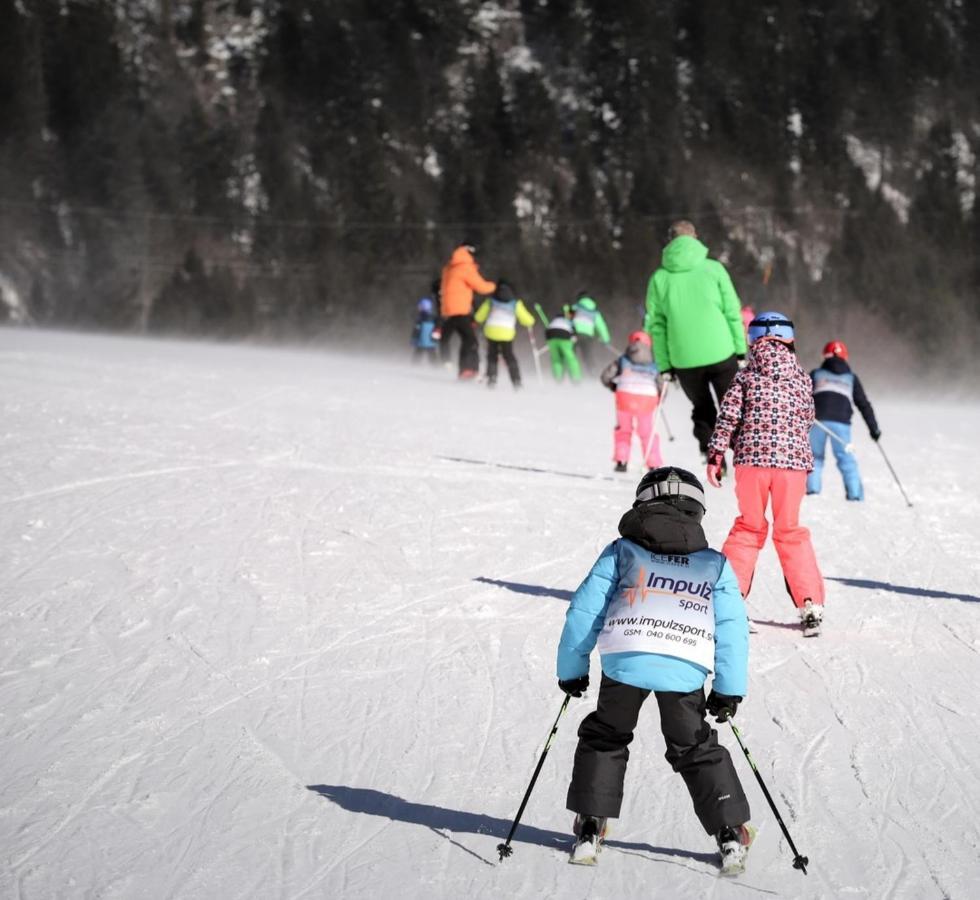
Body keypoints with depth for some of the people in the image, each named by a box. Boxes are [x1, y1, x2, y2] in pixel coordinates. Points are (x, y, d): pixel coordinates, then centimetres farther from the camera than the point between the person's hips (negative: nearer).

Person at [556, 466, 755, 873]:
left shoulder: (621, 552, 20)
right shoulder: (716, 565, 23)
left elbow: (584, 611, 16)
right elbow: (733, 629, 17)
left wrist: (571, 669, 25)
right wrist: (729, 690, 21)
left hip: (625, 660, -1)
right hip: (686, 669, 1)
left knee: (604, 739, 20)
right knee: (696, 749, 18)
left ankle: (589, 829, 16)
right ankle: (731, 832, 14)